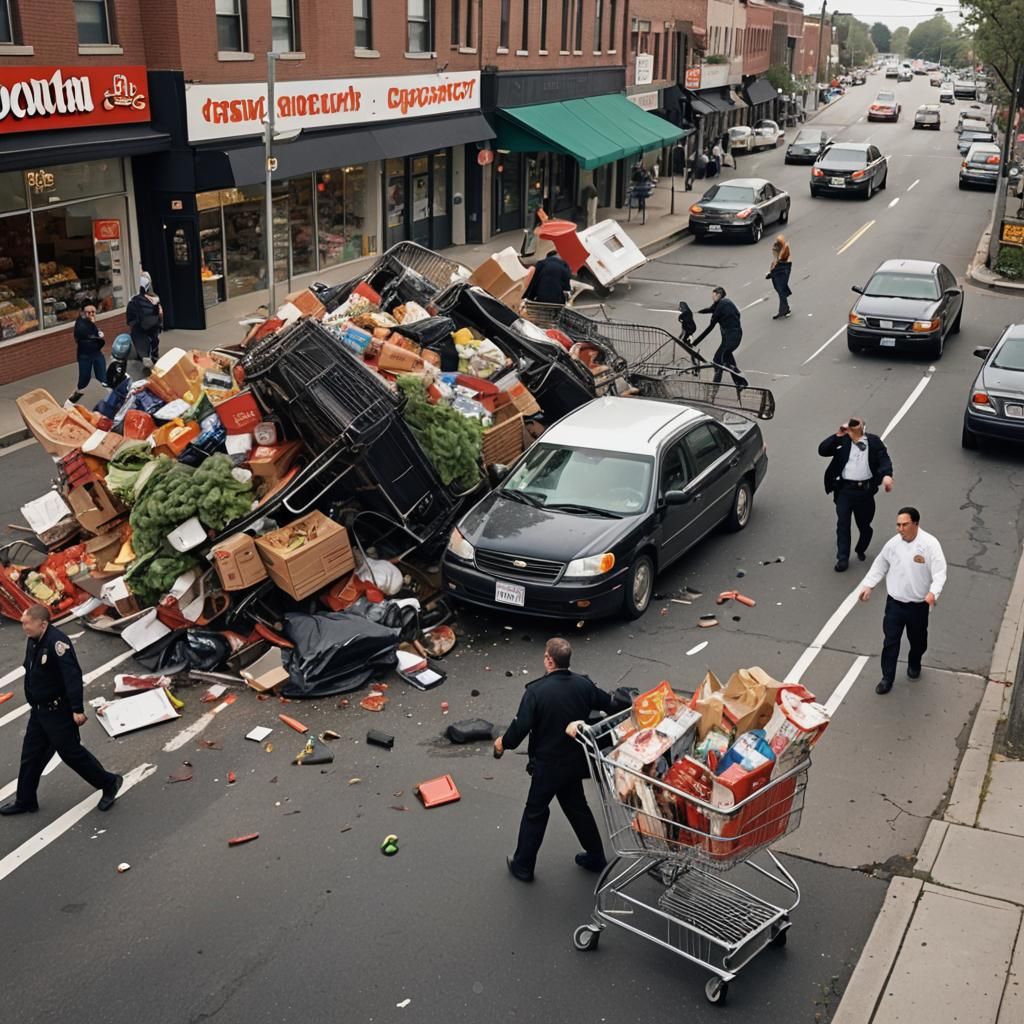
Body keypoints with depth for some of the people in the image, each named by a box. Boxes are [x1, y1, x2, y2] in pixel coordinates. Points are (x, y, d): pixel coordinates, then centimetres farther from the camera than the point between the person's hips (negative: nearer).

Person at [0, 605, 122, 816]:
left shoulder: (56, 642, -25)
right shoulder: (33, 641, 4)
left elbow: (72, 676, -31)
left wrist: (77, 709, -34)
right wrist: (34, 704, 22)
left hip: (58, 712, -9)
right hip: (39, 711, 9)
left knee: (71, 752, 2)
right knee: (31, 755, 14)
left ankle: (109, 784, 18)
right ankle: (25, 801, 28)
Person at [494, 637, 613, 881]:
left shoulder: (536, 691, -24)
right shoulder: (583, 684, -8)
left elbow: (521, 726, -23)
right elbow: (609, 704, 6)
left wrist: (504, 742, -4)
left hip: (547, 764, -5)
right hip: (576, 760, 5)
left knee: (535, 813, 12)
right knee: (577, 806, 24)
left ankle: (523, 866, 24)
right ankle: (596, 857, 35)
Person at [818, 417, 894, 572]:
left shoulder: (874, 441, 6)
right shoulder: (842, 441, 6)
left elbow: (884, 458, -5)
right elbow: (822, 450, -3)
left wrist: (887, 475, -24)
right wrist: (837, 435, -12)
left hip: (865, 490, 1)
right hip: (844, 489, 0)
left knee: (864, 524, 11)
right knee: (842, 524, -3)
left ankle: (861, 550, 37)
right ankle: (842, 559, 3)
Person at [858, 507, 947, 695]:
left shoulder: (930, 544, -18)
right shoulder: (893, 543, -6)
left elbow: (940, 572, -20)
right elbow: (880, 565, 9)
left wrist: (933, 592, -37)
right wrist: (868, 585, 2)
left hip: (918, 605, -2)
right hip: (894, 603, 2)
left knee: (918, 640, 19)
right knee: (890, 641, 3)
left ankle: (914, 664, 48)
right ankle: (887, 678, 15)